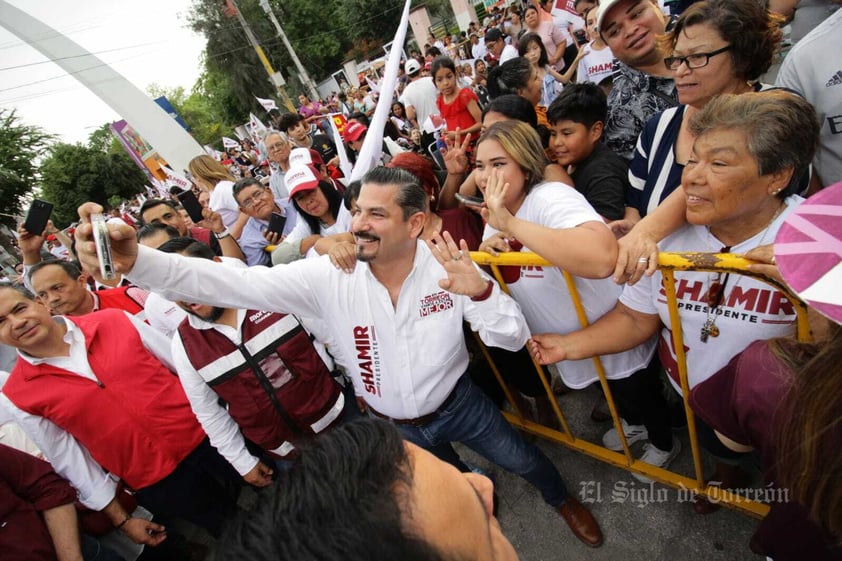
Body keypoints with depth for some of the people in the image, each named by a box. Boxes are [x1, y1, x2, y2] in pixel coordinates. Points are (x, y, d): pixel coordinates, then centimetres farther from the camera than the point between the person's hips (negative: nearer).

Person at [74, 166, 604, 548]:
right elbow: (236, 284, -33)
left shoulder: (449, 267, -25)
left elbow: (514, 339, -23)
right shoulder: (330, 276, -26)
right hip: (392, 426, 1)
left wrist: (482, 291, -45)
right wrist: (136, 259, -47)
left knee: (523, 460, 22)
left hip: (458, 402, 0)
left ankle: (563, 500, 60)